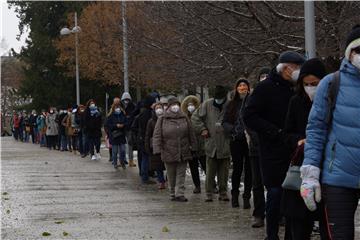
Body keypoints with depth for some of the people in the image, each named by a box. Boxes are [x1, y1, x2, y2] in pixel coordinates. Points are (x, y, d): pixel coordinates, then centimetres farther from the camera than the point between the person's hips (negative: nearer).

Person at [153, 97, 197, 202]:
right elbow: (157, 136, -2)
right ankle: (173, 194, 19)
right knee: (171, 176, 7)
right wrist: (158, 150, -10)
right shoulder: (162, 120, 1)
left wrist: (193, 148, 9)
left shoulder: (184, 119, 8)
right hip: (168, 153, -2)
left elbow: (191, 134, 12)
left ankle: (180, 194, -1)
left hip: (183, 153, 2)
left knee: (181, 174, -1)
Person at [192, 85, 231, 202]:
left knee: (224, 172, 7)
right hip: (211, 144, 1)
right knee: (210, 172, 2)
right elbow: (195, 117, 10)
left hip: (225, 145, -1)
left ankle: (223, 193, 16)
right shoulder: (207, 105, 2)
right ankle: (209, 193, 9)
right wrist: (202, 129, 1)